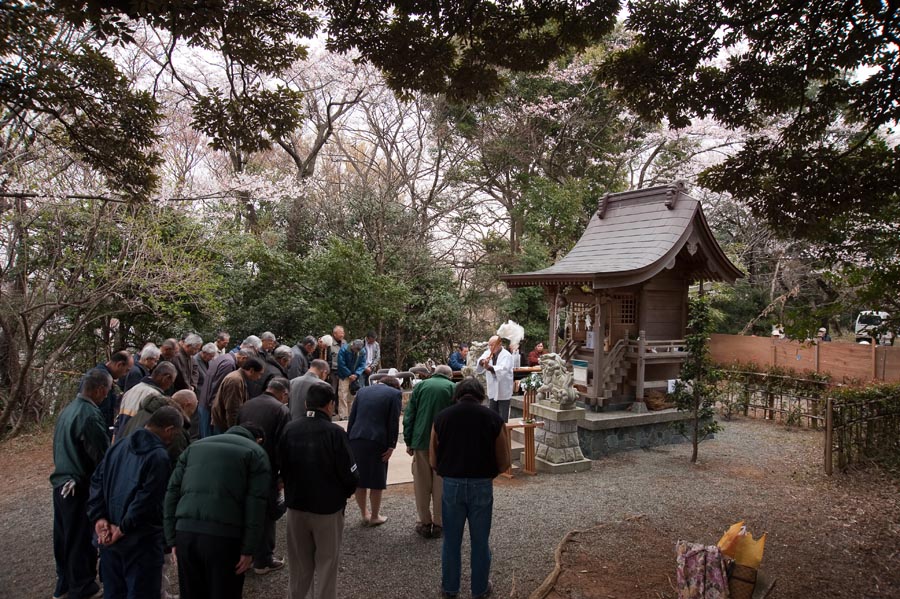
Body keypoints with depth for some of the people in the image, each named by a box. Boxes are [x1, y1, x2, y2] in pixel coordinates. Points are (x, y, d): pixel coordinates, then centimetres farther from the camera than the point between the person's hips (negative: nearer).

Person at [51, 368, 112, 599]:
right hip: (80, 488, -8)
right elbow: (102, 456, -21)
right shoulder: (90, 415, -24)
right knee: (81, 539, 8)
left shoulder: (67, 410, 3)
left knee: (64, 536, 21)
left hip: (60, 484, 8)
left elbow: (63, 448, 12)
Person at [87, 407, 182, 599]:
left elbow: (97, 481, 7)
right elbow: (147, 499, -22)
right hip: (141, 540, -7)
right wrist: (124, 528, -14)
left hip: (108, 537, 7)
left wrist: (99, 517, 0)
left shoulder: (118, 447, 7)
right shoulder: (159, 456, -17)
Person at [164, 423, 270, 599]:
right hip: (224, 536, -4)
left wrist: (172, 539, 13)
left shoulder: (195, 446, 22)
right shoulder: (256, 453, 7)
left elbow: (172, 492, 14)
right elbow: (255, 504, -5)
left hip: (186, 532, 4)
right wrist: (248, 549, -4)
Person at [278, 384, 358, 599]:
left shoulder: (289, 429, -9)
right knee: (326, 562, 11)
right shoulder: (335, 433, -21)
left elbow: (281, 467, 2)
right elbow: (350, 475, -17)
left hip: (296, 505, 4)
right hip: (328, 508, -4)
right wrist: (343, 494, 3)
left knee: (298, 562, 20)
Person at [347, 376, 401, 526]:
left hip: (356, 441, 4)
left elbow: (351, 418, 9)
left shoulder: (362, 391, 13)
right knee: (376, 482, 10)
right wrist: (391, 446, -5)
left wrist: (348, 440, 12)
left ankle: (364, 514, 28)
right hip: (377, 442, -4)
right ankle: (374, 517, 21)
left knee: (359, 480, 15)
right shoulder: (395, 393, 1)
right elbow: (394, 422, -6)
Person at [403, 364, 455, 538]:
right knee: (440, 484, 10)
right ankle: (438, 523, 16)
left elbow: (408, 415, 4)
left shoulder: (420, 386, 6)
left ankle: (424, 523, 17)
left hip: (421, 441, 1)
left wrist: (409, 442, 8)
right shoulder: (453, 388, 2)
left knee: (422, 484, 11)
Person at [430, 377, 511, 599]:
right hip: (482, 486, -1)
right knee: (480, 541, 16)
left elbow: (433, 461, 2)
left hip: (451, 485, 1)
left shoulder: (442, 417, -4)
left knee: (451, 541, 17)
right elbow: (504, 463, -1)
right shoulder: (493, 418, -7)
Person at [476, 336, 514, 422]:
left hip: (503, 391, -6)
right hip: (493, 390, 6)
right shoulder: (488, 353, 5)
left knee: (503, 417, -1)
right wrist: (482, 361, -38)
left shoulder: (506, 355, -13)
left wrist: (489, 367, -48)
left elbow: (503, 369, -31)